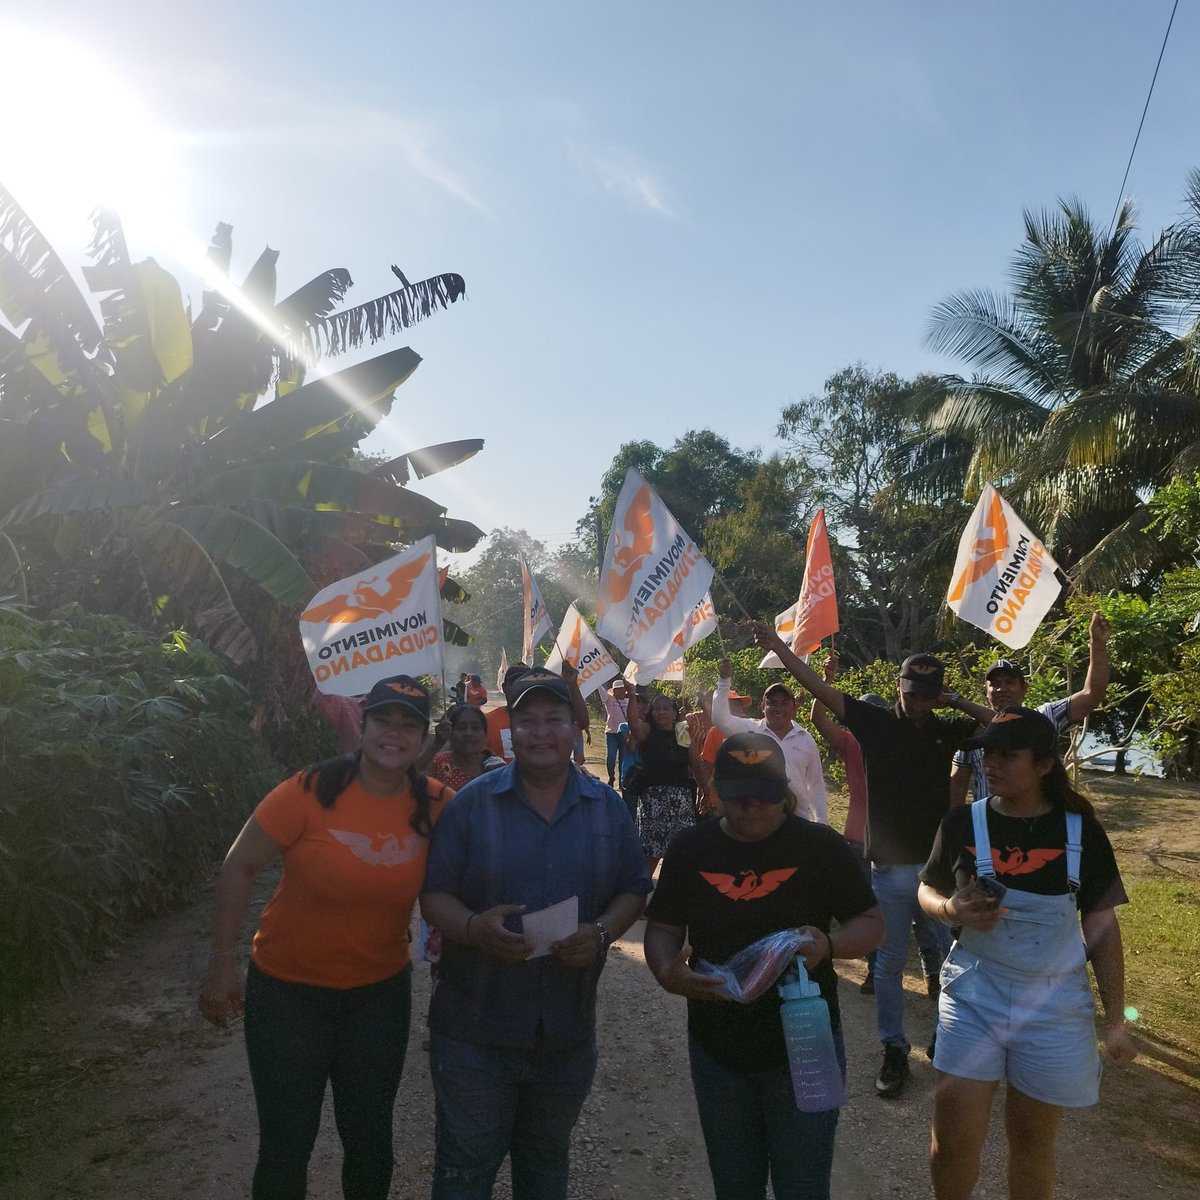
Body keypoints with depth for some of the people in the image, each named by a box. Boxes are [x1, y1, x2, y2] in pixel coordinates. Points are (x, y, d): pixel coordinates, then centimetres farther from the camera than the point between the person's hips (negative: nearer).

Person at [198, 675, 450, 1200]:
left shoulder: (435, 807, -12)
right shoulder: (311, 791, -19)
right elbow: (239, 867, -10)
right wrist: (223, 963, -8)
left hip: (380, 993, 3)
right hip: (287, 989, -2)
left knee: (369, 1136, 17)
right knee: (287, 1141, 10)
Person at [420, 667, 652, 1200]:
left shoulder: (607, 807, 0)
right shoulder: (471, 803, -7)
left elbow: (633, 890, 4)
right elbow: (434, 895, -6)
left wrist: (601, 933, -15)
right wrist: (474, 928, -26)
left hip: (569, 1033, 3)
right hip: (475, 1032, -2)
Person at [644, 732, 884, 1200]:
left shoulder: (820, 846, -9)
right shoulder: (690, 848, -3)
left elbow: (872, 924, -3)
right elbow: (662, 928, 2)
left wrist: (827, 943, -24)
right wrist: (668, 973, -20)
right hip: (717, 1050, 3)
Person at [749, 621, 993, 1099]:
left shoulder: (946, 730, 2)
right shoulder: (876, 722, -5)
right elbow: (819, 688, -9)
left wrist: (957, 701, -7)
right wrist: (777, 645, -14)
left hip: (940, 865, 2)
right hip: (890, 867, -1)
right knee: (889, 962, 10)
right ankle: (894, 1049, 24)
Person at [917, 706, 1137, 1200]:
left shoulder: (1080, 830, -6)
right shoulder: (963, 823, -6)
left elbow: (1101, 925, -1)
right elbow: (927, 891, 6)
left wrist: (1115, 1019, 1)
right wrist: (953, 910, -17)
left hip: (1055, 1009, 0)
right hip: (973, 998, 0)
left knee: (1032, 1141, 14)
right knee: (953, 1138, 2)